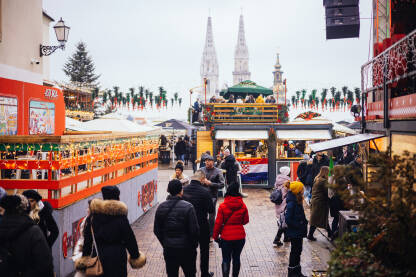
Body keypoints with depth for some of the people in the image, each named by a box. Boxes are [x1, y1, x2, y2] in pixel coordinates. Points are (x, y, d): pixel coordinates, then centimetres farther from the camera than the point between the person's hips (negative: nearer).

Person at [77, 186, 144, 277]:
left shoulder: (92, 216, -1)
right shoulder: (120, 215, -13)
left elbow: (88, 238, 5)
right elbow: (129, 238, -8)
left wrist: (85, 256, 14)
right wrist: (135, 256, 3)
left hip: (99, 253, 4)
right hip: (117, 255, -4)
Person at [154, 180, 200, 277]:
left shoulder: (161, 207, -2)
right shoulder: (188, 207, -16)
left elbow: (157, 230, 4)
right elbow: (194, 230, -14)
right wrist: (194, 245, 2)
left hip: (168, 249, 3)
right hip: (186, 250, -3)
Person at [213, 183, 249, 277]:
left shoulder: (222, 206, -11)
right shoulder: (243, 206, -5)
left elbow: (218, 223, -7)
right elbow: (246, 221, 6)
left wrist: (215, 236, 4)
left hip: (226, 237, -2)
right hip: (240, 236, 2)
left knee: (226, 259, 5)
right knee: (236, 257, 15)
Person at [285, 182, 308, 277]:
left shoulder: (297, 201, 6)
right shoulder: (291, 203, -24)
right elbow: (288, 219, -25)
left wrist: (304, 222, 3)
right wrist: (298, 225, -20)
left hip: (299, 232, 9)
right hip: (294, 233, -9)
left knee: (297, 251, 18)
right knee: (295, 251, 3)